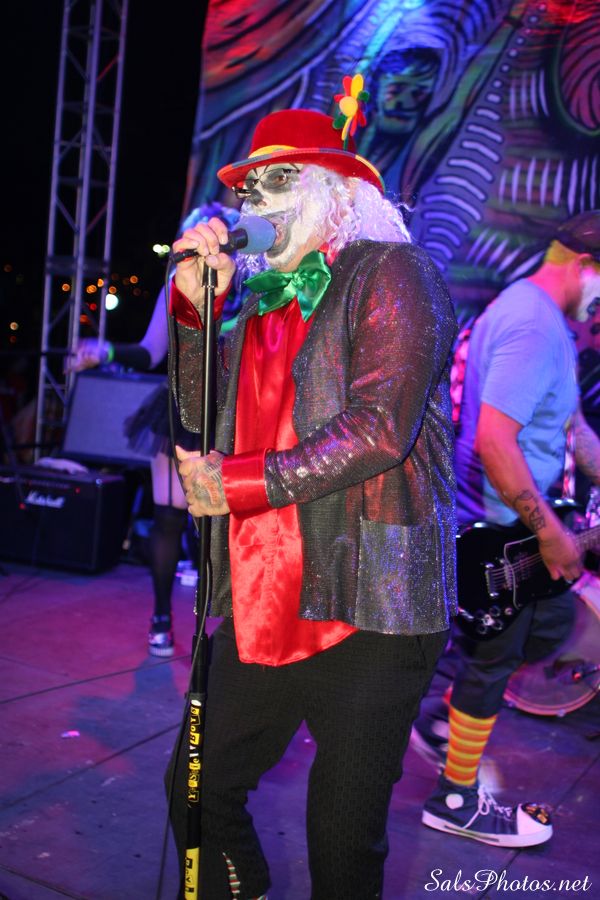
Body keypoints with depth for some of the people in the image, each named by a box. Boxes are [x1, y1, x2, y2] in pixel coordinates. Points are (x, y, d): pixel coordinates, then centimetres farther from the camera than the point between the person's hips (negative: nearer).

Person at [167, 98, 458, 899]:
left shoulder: (391, 272, -6)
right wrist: (196, 304, 1)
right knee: (199, 795, 16)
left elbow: (381, 425, -19)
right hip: (261, 607, 7)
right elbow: (202, 417, 12)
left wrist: (243, 482, -16)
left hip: (364, 614, -7)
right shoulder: (264, 299, 17)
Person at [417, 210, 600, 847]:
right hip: (495, 527, -10)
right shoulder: (536, 326, -24)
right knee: (493, 659, 5)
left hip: (506, 519, 10)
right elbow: (494, 440, -32)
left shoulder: (534, 311, 11)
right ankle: (457, 801, 24)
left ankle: (446, 719, 33)